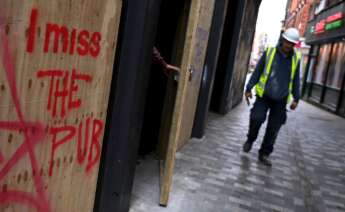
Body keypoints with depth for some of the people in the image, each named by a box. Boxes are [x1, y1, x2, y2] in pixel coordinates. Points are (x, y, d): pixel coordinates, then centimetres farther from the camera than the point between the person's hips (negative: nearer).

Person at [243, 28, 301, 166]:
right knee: (257, 118, -16)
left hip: (281, 100, 2)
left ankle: (264, 154, 17)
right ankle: (250, 140, 14)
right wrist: (249, 89, -3)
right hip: (264, 95, -2)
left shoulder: (295, 58, 4)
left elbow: (295, 80, 11)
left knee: (273, 128, 2)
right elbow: (257, 72, 2)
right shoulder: (269, 52, -2)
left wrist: (296, 98, 7)